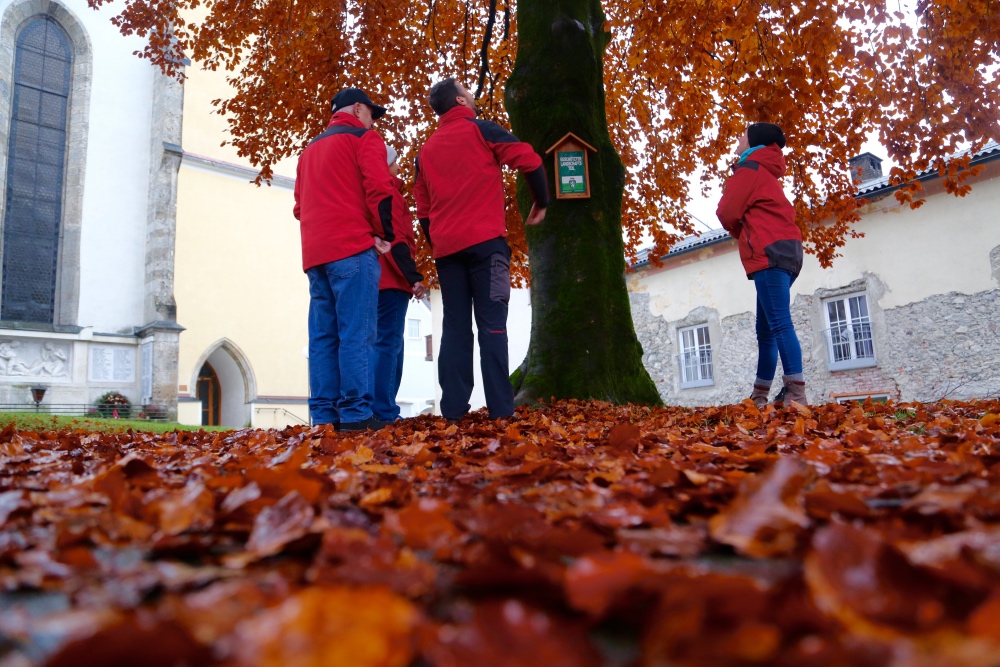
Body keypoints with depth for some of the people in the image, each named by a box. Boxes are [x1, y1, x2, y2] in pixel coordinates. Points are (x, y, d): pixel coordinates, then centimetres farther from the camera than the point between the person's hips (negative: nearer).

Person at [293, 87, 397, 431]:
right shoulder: (363, 138, 5)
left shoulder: (309, 149, 28)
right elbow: (379, 189, -8)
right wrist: (385, 234, 0)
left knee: (322, 336, 3)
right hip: (353, 248, -7)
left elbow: (300, 205, 24)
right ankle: (356, 412, -15)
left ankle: (324, 415, 1)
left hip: (315, 254, 7)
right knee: (356, 333, -11)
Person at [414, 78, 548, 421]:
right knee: (491, 323, -8)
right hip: (484, 240, -4)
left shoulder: (425, 151, 19)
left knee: (454, 326, 3)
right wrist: (541, 202, 9)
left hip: (445, 247, 5)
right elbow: (530, 161, -4)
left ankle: (453, 409, -2)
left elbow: (423, 209, 18)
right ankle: (500, 408, -13)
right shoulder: (481, 130, 4)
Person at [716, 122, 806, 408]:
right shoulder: (767, 172, 28)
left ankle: (796, 394, -20)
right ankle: (760, 396, 13)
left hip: (770, 253, -9)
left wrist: (740, 233, 14)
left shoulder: (749, 168, 0)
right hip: (785, 251, 9)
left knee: (780, 325, -15)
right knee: (766, 330, 9)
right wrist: (747, 233, 9)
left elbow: (727, 213, -5)